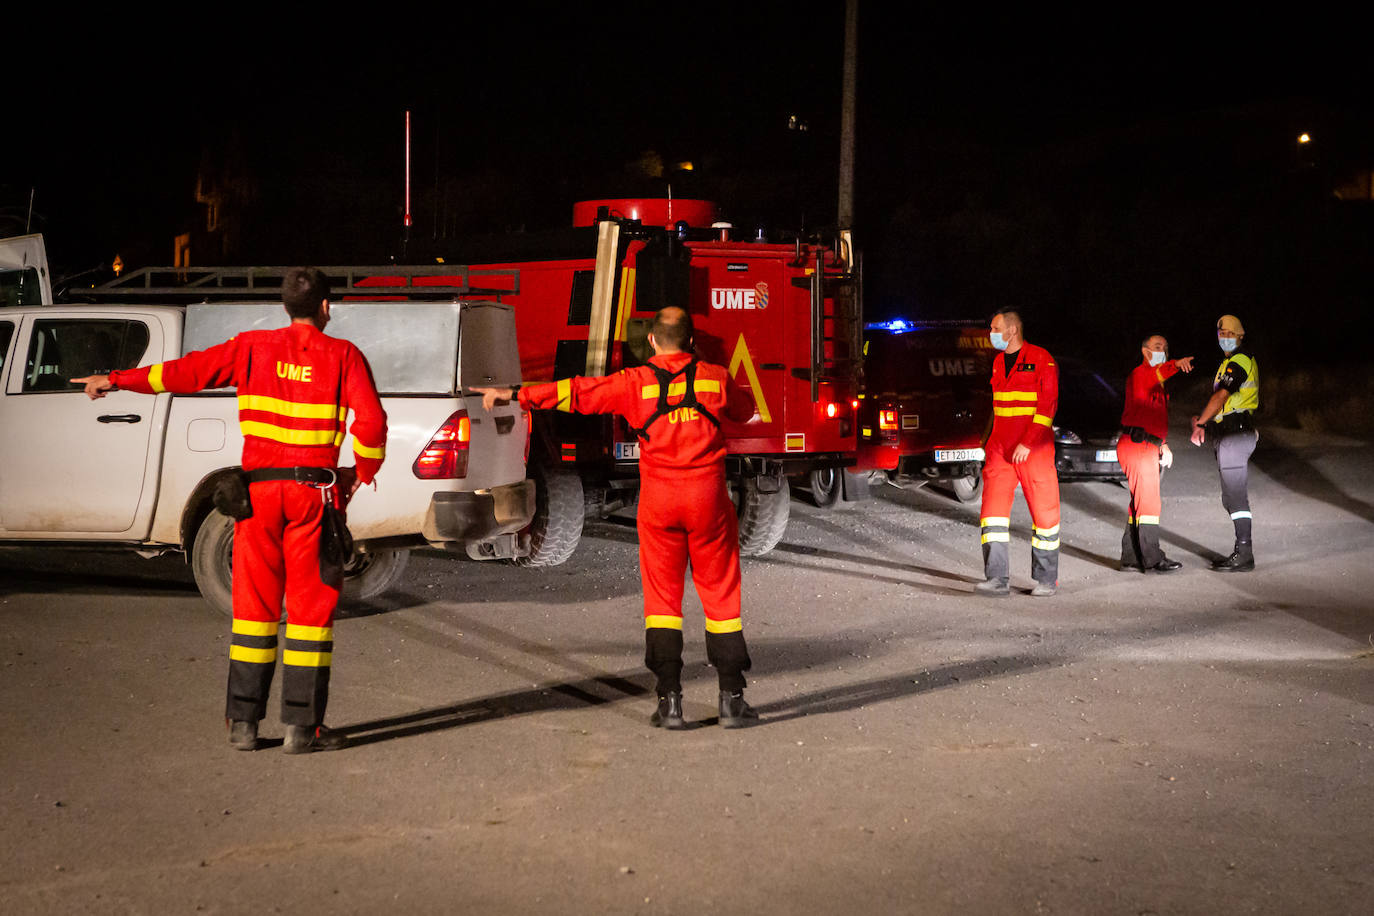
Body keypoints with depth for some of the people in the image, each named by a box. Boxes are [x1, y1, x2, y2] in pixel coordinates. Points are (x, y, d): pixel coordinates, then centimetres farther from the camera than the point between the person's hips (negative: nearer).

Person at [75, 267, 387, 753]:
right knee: (311, 605, 2)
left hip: (259, 487, 3)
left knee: (255, 602, 10)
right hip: (314, 490, -2)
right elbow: (371, 421, -11)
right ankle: (302, 726, 2)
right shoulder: (342, 356, -2)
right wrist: (361, 474, 5)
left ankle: (243, 722, 12)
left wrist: (115, 380, 17)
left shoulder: (253, 348, 5)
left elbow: (186, 371, 7)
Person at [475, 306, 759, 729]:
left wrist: (515, 394, 3)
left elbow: (576, 393, -3)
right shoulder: (715, 378, 2)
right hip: (708, 496, 0)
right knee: (721, 594, 7)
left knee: (662, 596, 8)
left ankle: (670, 700, 3)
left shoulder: (636, 383, -3)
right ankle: (731, 698, 6)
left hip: (658, 500, 0)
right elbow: (744, 409, 22)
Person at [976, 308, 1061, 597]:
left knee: (1044, 511, 2)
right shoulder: (998, 362, 14)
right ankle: (997, 579, -8)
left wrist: (1028, 443, -20)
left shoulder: (1041, 359, -8)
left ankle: (1047, 580, 13)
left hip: (1034, 449, -6)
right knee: (993, 509, -6)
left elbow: (1048, 404, -13)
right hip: (1000, 449, 6)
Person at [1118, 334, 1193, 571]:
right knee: (1149, 503, -10)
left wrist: (1163, 444, 18)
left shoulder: (1158, 384, 24)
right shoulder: (1139, 374, -7)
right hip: (1137, 445, -10)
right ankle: (1152, 559, -10)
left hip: (1149, 446, 10)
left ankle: (1131, 558, 17)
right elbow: (1154, 374, -32)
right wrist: (1175, 365, -50)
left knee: (1140, 503, 12)